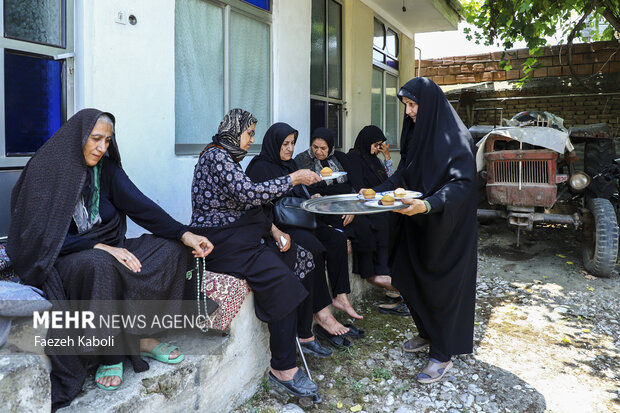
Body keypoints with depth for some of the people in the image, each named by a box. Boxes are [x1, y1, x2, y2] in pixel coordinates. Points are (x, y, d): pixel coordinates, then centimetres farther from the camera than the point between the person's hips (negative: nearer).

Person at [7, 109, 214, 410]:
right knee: (99, 265, -39)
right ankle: (109, 353, -20)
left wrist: (185, 235, -22)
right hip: (58, 260, -6)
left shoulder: (107, 168, 3)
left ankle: (140, 337, -10)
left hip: (106, 250, 6)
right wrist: (100, 246, -29)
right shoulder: (45, 171, -11)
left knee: (171, 249, -13)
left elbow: (140, 206, -8)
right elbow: (45, 235, -16)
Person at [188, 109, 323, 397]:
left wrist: (274, 229, 3)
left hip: (241, 234, 10)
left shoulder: (230, 159, 20)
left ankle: (303, 335, 8)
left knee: (302, 259, -2)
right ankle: (283, 369, -17)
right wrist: (293, 178, -15)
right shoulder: (216, 156, -11)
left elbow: (248, 205, 17)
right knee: (281, 278, -26)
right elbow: (249, 193, -24)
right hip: (219, 241, -10)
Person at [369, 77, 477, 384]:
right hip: (417, 223, 8)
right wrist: (377, 192, -2)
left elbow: (462, 183, -25)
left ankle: (442, 355, 17)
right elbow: (403, 173, 12)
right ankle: (427, 334, 37)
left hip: (446, 226, -8)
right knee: (408, 278, 14)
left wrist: (428, 204, -39)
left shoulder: (456, 137, -16)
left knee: (442, 285, 1)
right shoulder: (416, 131, 8)